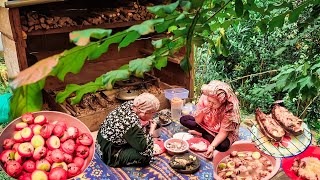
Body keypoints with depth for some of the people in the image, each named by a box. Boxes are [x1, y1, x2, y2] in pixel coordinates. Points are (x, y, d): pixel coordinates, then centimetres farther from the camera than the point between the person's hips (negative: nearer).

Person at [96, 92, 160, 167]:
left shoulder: (130, 104, -10)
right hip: (109, 154, -9)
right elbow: (143, 147, -27)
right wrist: (151, 130, -15)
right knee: (146, 156, -15)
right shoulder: (132, 123, -35)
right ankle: (115, 160, -1)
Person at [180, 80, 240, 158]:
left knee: (223, 146, -35)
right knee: (183, 119, -11)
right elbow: (197, 121, -14)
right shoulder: (204, 97, -24)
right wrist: (202, 113, -36)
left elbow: (223, 132, -26)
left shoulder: (230, 109, -32)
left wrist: (212, 146, -40)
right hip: (205, 126, 4)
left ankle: (200, 134, -14)